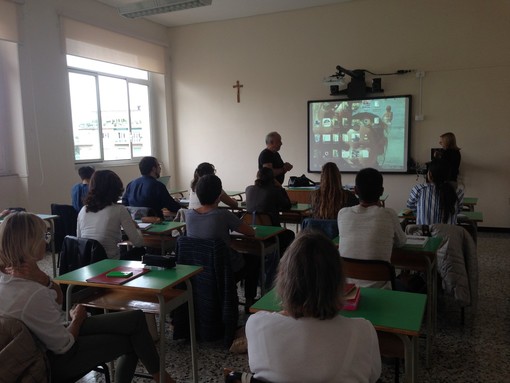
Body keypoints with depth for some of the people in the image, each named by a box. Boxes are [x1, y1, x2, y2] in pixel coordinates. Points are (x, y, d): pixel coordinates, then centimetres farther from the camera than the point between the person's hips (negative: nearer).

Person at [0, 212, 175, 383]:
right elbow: (64, 346, -23)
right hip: (56, 361, -8)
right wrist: (77, 318, -3)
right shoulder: (33, 295, -36)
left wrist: (43, 279, -19)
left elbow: (58, 299, 1)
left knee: (135, 319, 8)